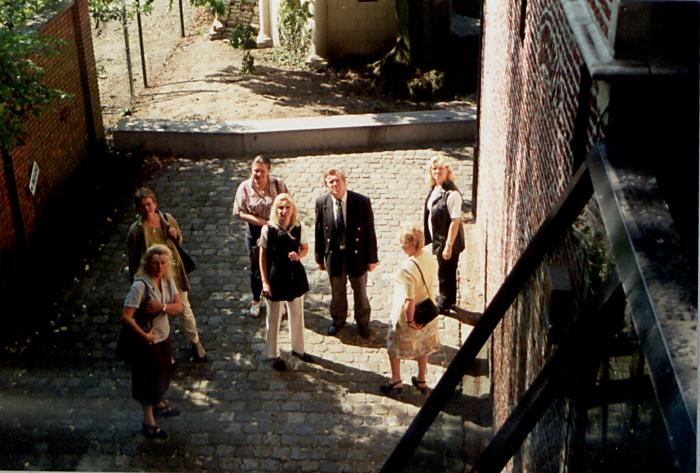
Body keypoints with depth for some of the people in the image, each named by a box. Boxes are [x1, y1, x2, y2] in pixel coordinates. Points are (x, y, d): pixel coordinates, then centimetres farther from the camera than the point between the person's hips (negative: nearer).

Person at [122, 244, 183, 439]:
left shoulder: (167, 279, -7)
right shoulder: (140, 285, -29)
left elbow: (178, 306, -7)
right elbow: (126, 317, -31)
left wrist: (163, 306, -27)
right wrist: (144, 336, -22)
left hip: (164, 335, 7)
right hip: (146, 340, -7)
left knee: (162, 373, 26)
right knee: (148, 379, 8)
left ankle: (159, 404, 52)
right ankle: (149, 422, 24)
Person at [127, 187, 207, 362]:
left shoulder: (168, 219, -9)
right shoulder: (136, 230, -19)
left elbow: (180, 240, 9)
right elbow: (133, 259, -10)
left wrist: (175, 236, -14)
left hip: (173, 270, 3)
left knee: (184, 309, 17)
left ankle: (195, 342, 38)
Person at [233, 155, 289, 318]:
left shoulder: (278, 184, -14)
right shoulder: (245, 187, -14)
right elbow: (239, 212, -12)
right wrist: (259, 221, -21)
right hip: (255, 231, 0)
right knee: (256, 267, 15)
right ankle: (256, 301, 37)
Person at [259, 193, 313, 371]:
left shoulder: (299, 227, -10)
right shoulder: (268, 229, -17)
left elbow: (305, 248, 6)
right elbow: (263, 257, -9)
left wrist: (299, 255, -18)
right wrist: (265, 282, -11)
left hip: (295, 275, 3)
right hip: (275, 277, -3)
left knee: (297, 315, 20)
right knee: (273, 318, 13)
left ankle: (298, 348, 43)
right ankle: (273, 355, 31)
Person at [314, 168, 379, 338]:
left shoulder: (362, 201, -16)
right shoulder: (321, 203, -10)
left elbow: (369, 231, -10)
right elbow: (319, 232, -2)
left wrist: (372, 257, -7)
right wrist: (319, 257, 2)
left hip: (357, 254, -1)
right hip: (334, 255, 1)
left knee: (360, 291, 17)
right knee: (337, 291, 19)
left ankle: (362, 322, 40)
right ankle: (338, 320, 43)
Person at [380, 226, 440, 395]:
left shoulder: (406, 269, -35)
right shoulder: (430, 257, -14)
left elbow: (409, 301, -33)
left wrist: (410, 320, -18)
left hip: (406, 315, -6)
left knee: (394, 347, 20)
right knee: (422, 346, 26)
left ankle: (396, 382, 35)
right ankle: (421, 381, 42)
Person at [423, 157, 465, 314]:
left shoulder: (452, 194, -26)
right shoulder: (435, 189, 0)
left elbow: (455, 221, -25)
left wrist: (449, 245, -23)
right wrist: (429, 236, 14)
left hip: (448, 240, -8)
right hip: (438, 239, 8)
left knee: (446, 272, 10)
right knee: (445, 271, 24)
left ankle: (444, 305, 29)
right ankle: (448, 300, 44)